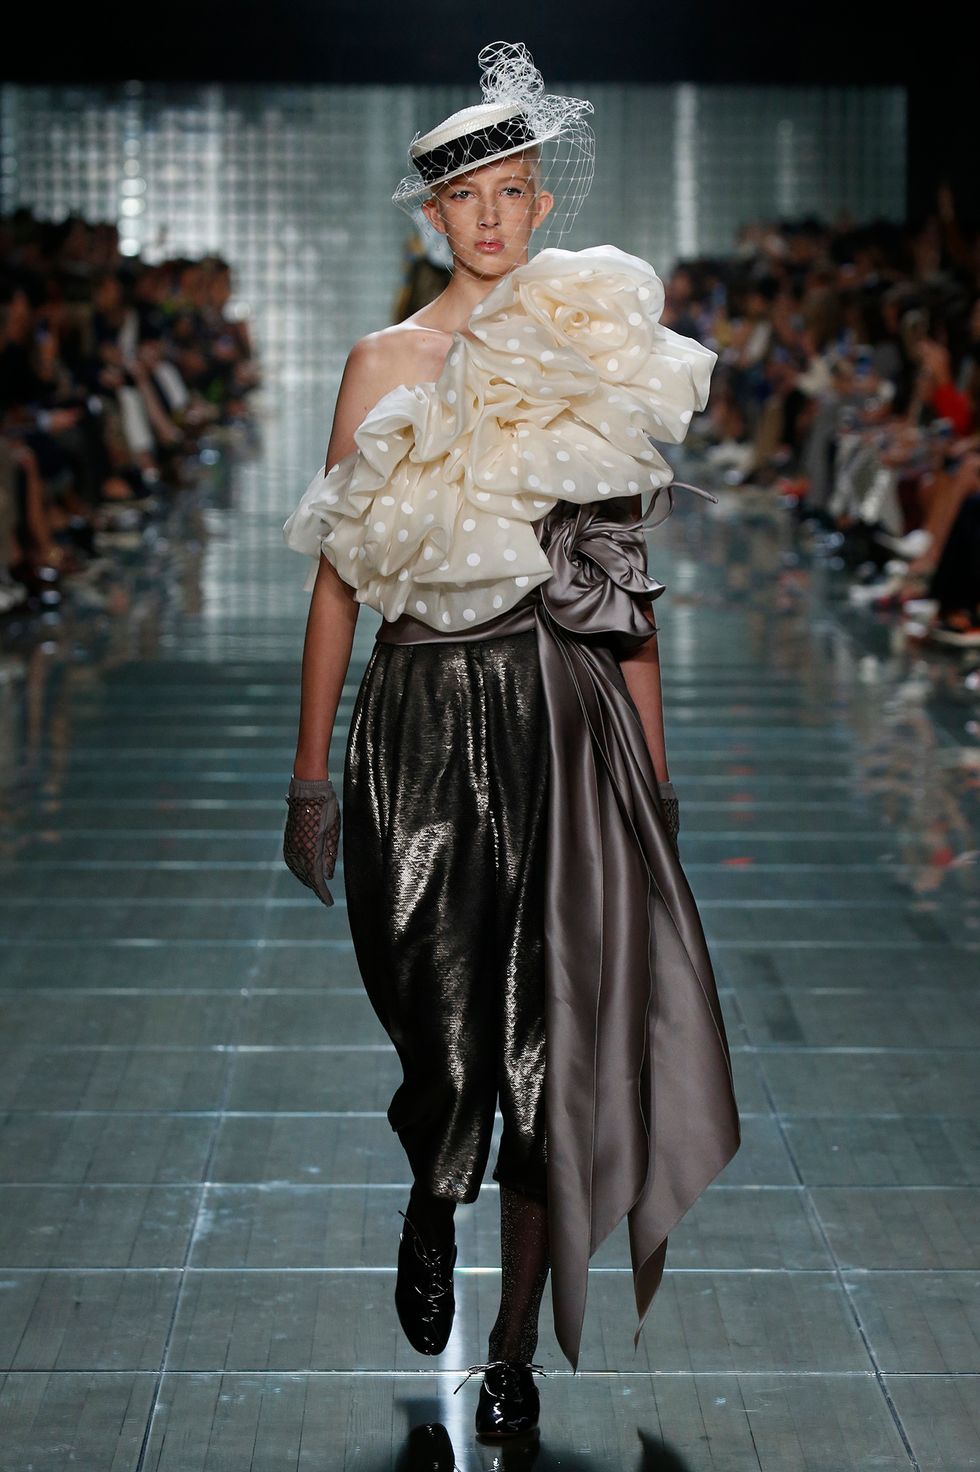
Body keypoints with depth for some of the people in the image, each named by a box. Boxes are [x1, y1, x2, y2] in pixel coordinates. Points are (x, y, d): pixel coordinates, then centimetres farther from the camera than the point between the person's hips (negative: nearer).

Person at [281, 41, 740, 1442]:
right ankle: (432, 1201, 36)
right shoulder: (387, 363, 6)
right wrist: (311, 770, 2)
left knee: (553, 1030, -3)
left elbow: (631, 583, 9)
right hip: (424, 722, 0)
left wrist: (653, 772, 7)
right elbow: (339, 574, 5)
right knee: (442, 1017, 1)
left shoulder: (601, 356, 8)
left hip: (568, 719, 0)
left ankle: (516, 1346, 9)